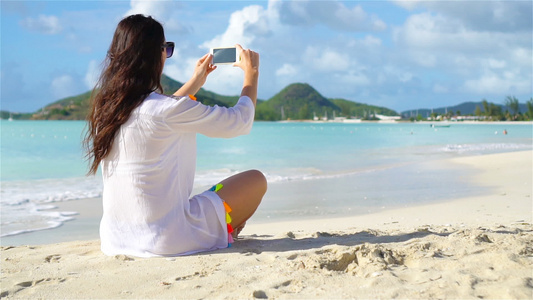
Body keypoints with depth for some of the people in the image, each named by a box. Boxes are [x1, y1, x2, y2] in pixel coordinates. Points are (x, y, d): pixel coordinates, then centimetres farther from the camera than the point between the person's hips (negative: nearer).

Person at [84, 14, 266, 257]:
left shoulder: (105, 106, 0)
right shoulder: (167, 109, -22)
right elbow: (240, 121, -9)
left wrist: (196, 83, 30)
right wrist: (252, 73, 7)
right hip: (165, 240, -8)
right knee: (256, 180, 12)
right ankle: (223, 237, 33)